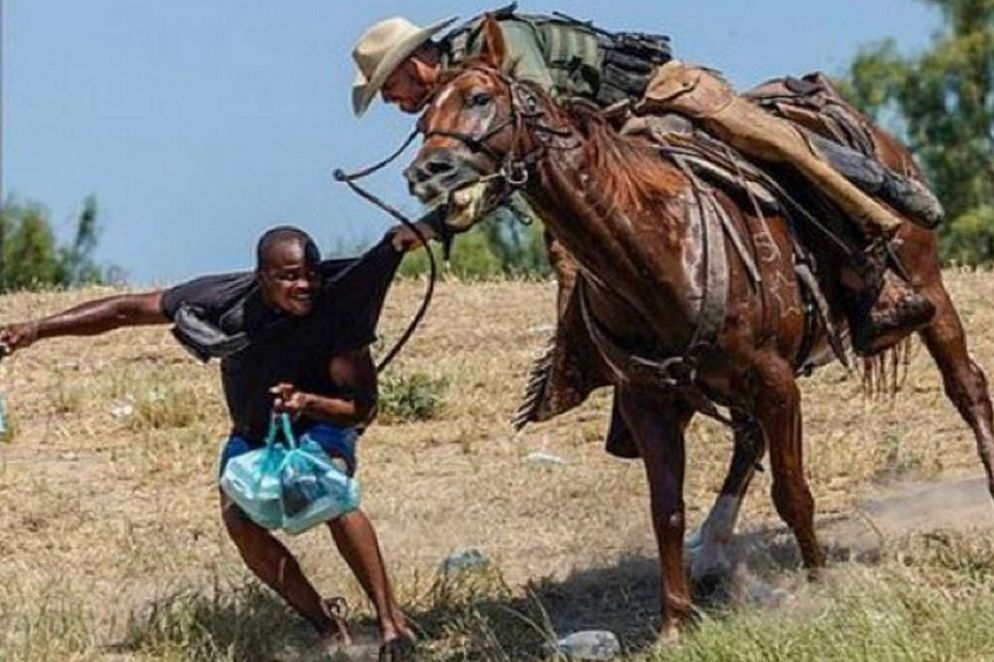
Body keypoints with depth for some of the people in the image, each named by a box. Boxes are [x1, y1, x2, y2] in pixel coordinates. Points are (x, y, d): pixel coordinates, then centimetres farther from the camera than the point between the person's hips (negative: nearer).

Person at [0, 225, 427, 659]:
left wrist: (308, 402, -46)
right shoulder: (225, 300, -26)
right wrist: (37, 330, -24)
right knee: (238, 518, -22)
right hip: (253, 430, 3)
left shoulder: (335, 308, -30)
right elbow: (126, 310, -19)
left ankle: (390, 619, -24)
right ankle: (326, 625, -8)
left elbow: (363, 407, -25)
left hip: (321, 421, -3)